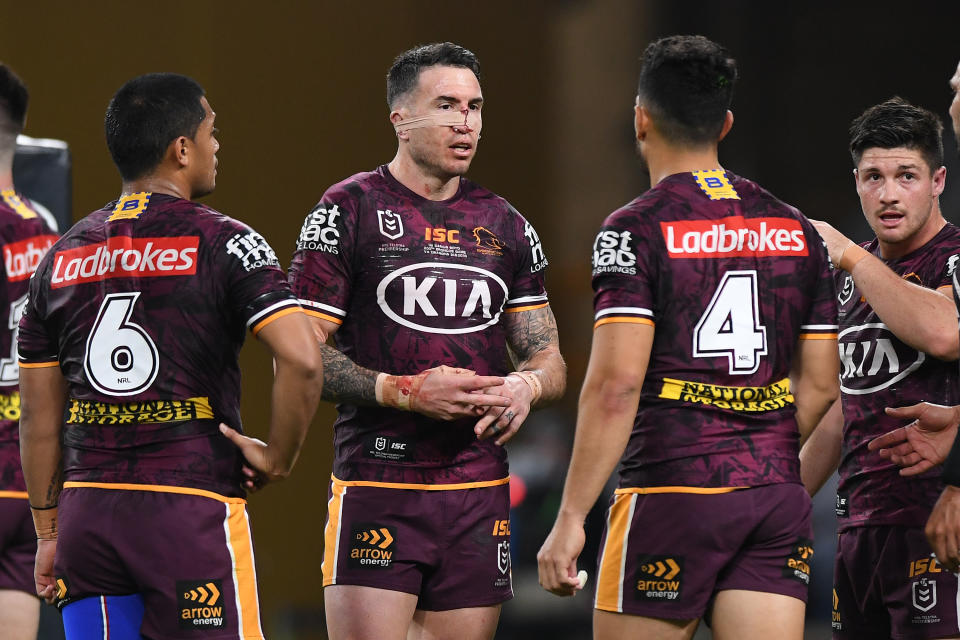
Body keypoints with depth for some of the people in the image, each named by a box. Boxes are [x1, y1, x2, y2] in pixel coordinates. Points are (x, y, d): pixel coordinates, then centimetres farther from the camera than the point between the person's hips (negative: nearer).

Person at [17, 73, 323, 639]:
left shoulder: (62, 256, 11)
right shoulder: (221, 242, -5)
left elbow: (39, 416, 13)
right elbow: (302, 359, -18)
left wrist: (48, 533, 19)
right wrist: (278, 459, -4)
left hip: (87, 511, 5)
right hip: (192, 510, -5)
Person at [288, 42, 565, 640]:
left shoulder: (506, 226, 14)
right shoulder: (349, 211, -1)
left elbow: (550, 360, 18)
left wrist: (526, 385, -6)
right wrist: (406, 392, -17)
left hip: (480, 495, 5)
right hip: (376, 492, -5)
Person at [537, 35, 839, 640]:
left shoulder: (636, 230, -7)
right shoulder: (797, 231, 11)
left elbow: (617, 384, -15)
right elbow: (820, 386, 14)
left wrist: (571, 519, -14)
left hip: (671, 492, -5)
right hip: (777, 497, 5)